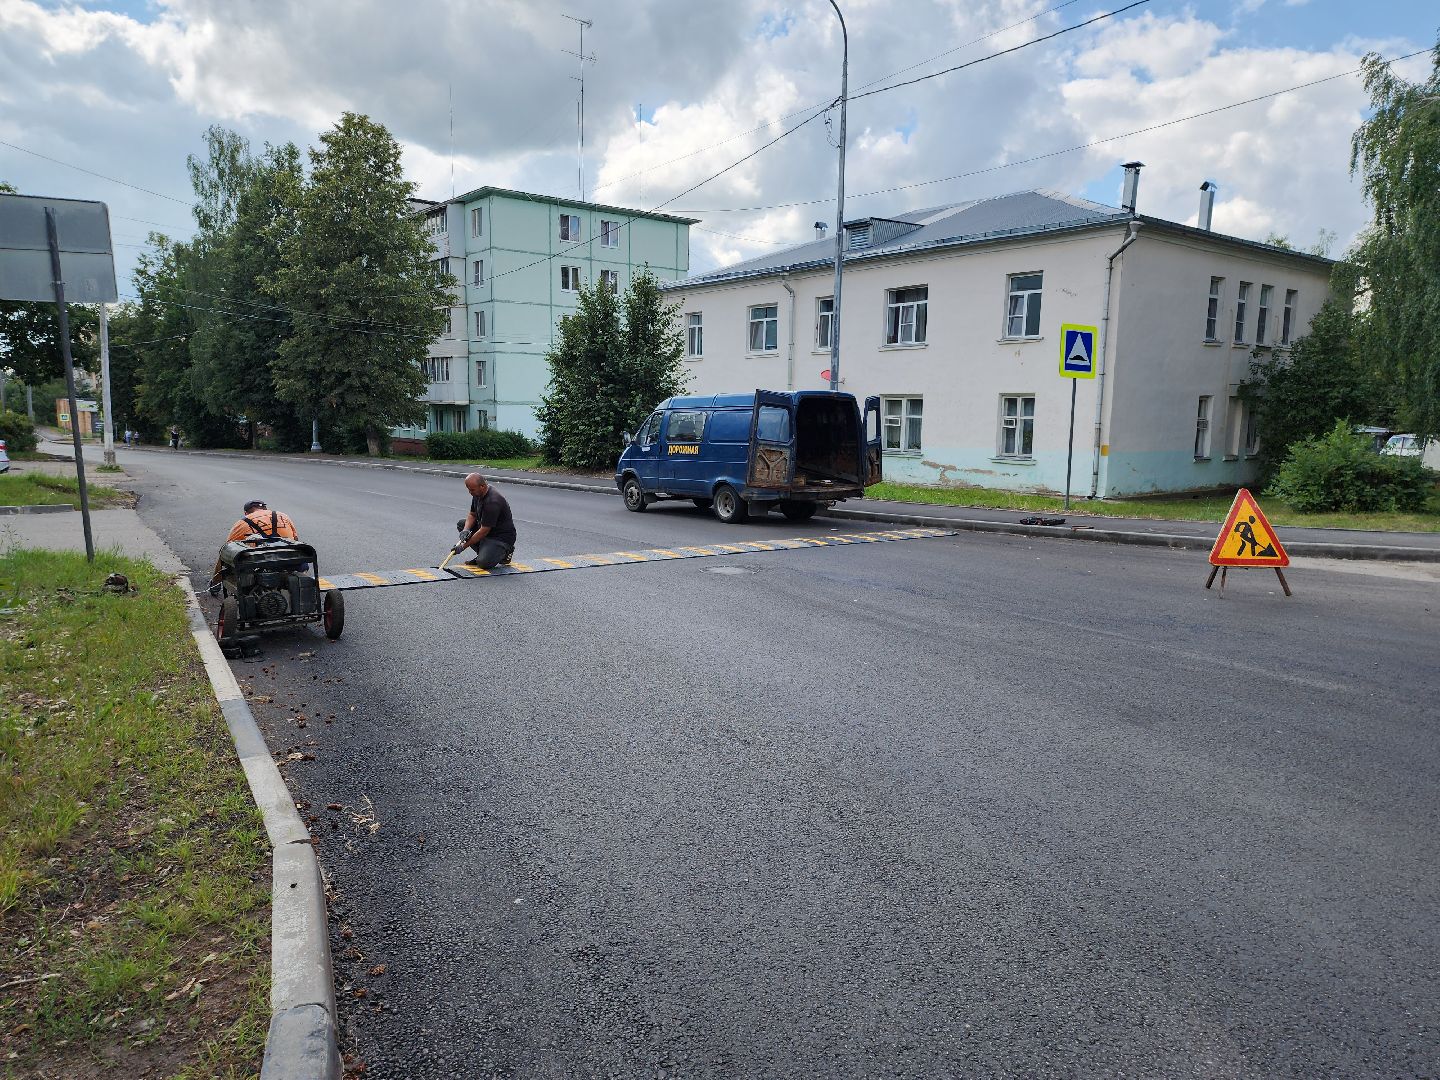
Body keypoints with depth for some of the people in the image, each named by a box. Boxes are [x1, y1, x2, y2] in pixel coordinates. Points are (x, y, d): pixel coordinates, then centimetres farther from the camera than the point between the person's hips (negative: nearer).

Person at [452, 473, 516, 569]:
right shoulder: (477, 494, -1)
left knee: (483, 563, -27)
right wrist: (466, 530, -12)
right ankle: (482, 552, 9)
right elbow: (472, 514, 10)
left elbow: (484, 531, -26)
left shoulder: (492, 502, -30)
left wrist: (464, 546, -20)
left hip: (502, 537, -10)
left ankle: (504, 552, 3)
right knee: (461, 524, 7)